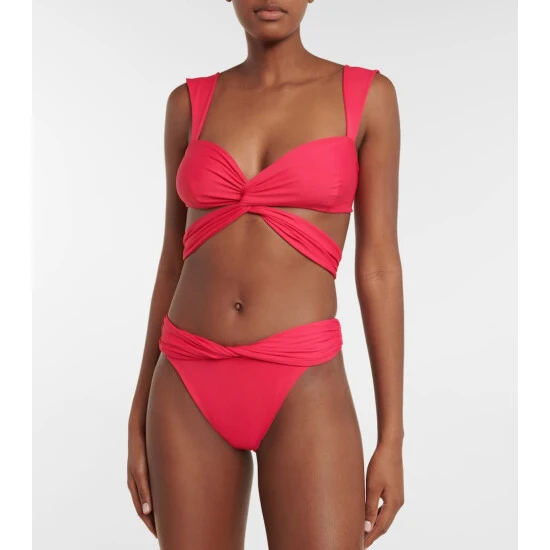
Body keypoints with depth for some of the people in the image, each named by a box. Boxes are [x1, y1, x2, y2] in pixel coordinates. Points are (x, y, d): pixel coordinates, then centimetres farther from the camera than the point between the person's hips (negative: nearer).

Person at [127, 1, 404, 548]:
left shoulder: (367, 95, 2)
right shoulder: (190, 104, 9)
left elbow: (378, 266, 0)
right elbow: (174, 262, 11)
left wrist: (392, 438, -4)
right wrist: (140, 420, 10)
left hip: (303, 394, -2)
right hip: (192, 393, 3)